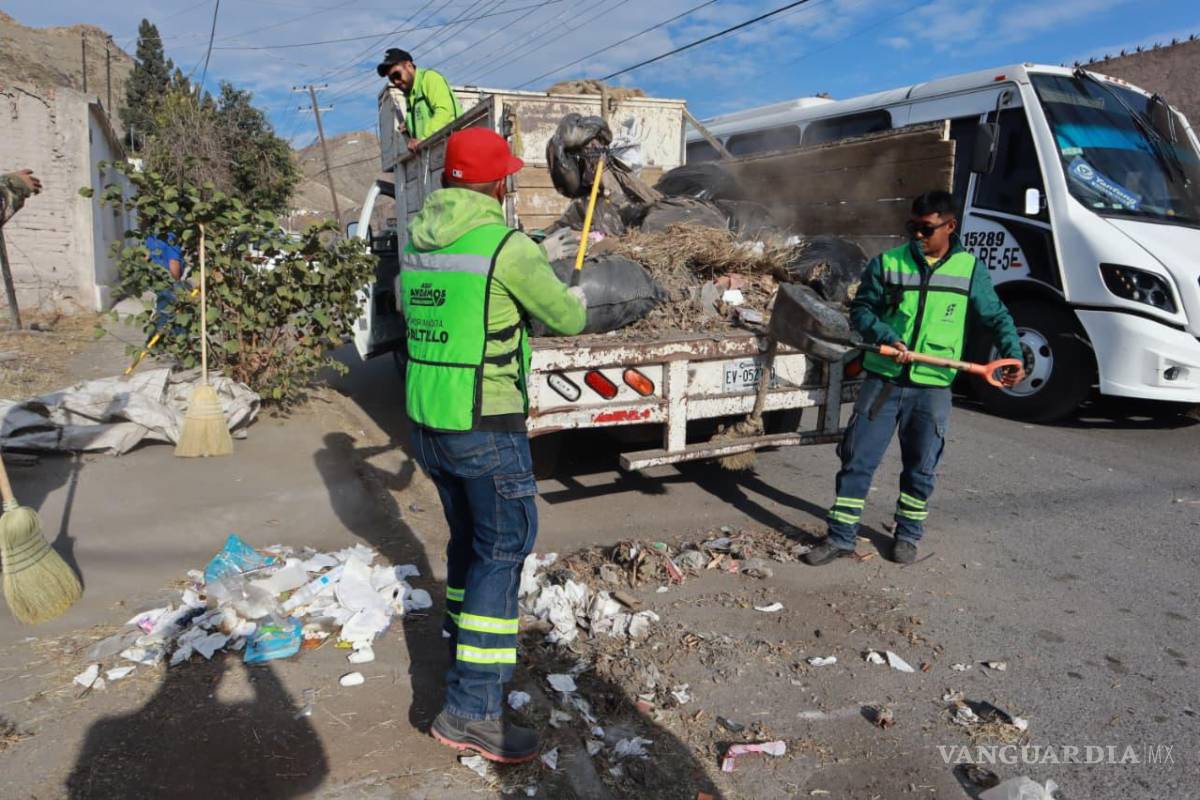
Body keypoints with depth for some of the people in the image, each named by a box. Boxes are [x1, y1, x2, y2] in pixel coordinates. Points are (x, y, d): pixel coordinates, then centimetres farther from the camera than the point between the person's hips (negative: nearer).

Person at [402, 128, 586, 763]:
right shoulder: (505, 244, -15)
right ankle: (471, 710, 2)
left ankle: (464, 639, 41)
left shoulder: (416, 242, 6)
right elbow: (565, 319, -4)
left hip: (425, 423, 7)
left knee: (469, 537, 23)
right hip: (485, 429, -7)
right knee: (503, 549, 1)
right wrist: (576, 299, 19)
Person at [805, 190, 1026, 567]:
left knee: (921, 468, 10)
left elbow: (997, 317, 9)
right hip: (883, 381, 0)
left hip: (932, 388, 1)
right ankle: (840, 537, 11)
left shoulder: (970, 269, 4)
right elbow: (861, 310, 1)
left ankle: (908, 535, 30)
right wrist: (887, 338, -17)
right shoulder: (887, 263, 1)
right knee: (857, 460, 0)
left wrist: (1014, 356, -6)